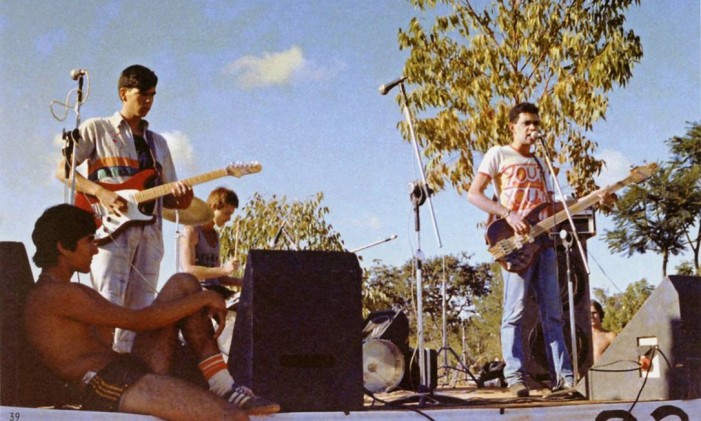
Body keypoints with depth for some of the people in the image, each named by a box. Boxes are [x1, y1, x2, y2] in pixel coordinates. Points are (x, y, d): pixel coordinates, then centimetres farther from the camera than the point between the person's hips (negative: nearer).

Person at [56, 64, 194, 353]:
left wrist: (180, 198, -4)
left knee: (139, 312, 2)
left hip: (149, 233, 5)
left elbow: (167, 197, 21)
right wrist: (100, 192, -15)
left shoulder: (158, 142, 23)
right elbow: (63, 170, 1)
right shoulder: (96, 129, 9)